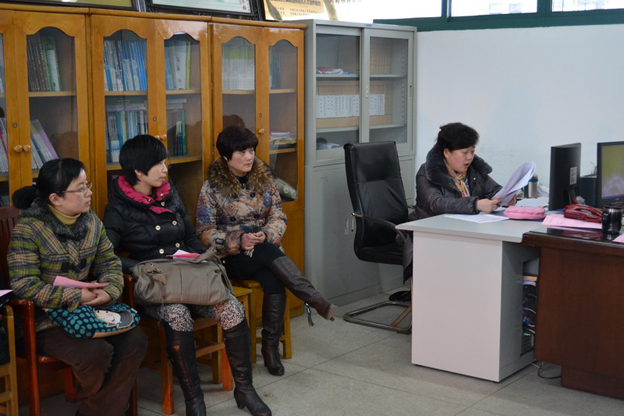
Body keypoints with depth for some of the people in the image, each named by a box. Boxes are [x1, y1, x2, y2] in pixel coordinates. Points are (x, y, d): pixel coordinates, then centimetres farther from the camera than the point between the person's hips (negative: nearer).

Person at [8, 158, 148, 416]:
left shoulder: (91, 222, 6)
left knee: (135, 340, -16)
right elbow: (24, 285, -20)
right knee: (97, 352, -28)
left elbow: (109, 262, 9)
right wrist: (76, 297, -23)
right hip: (46, 321, -6)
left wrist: (109, 291, -15)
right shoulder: (28, 230, -14)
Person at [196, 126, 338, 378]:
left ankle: (271, 347, -22)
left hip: (265, 250, 3)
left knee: (273, 280, -31)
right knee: (269, 254, -35)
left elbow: (278, 217, 7)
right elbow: (204, 232, -5)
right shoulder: (212, 188, -2)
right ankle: (315, 300, -39)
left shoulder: (263, 179, 9)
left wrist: (266, 234, -15)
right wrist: (238, 241, -20)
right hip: (231, 258, -3)